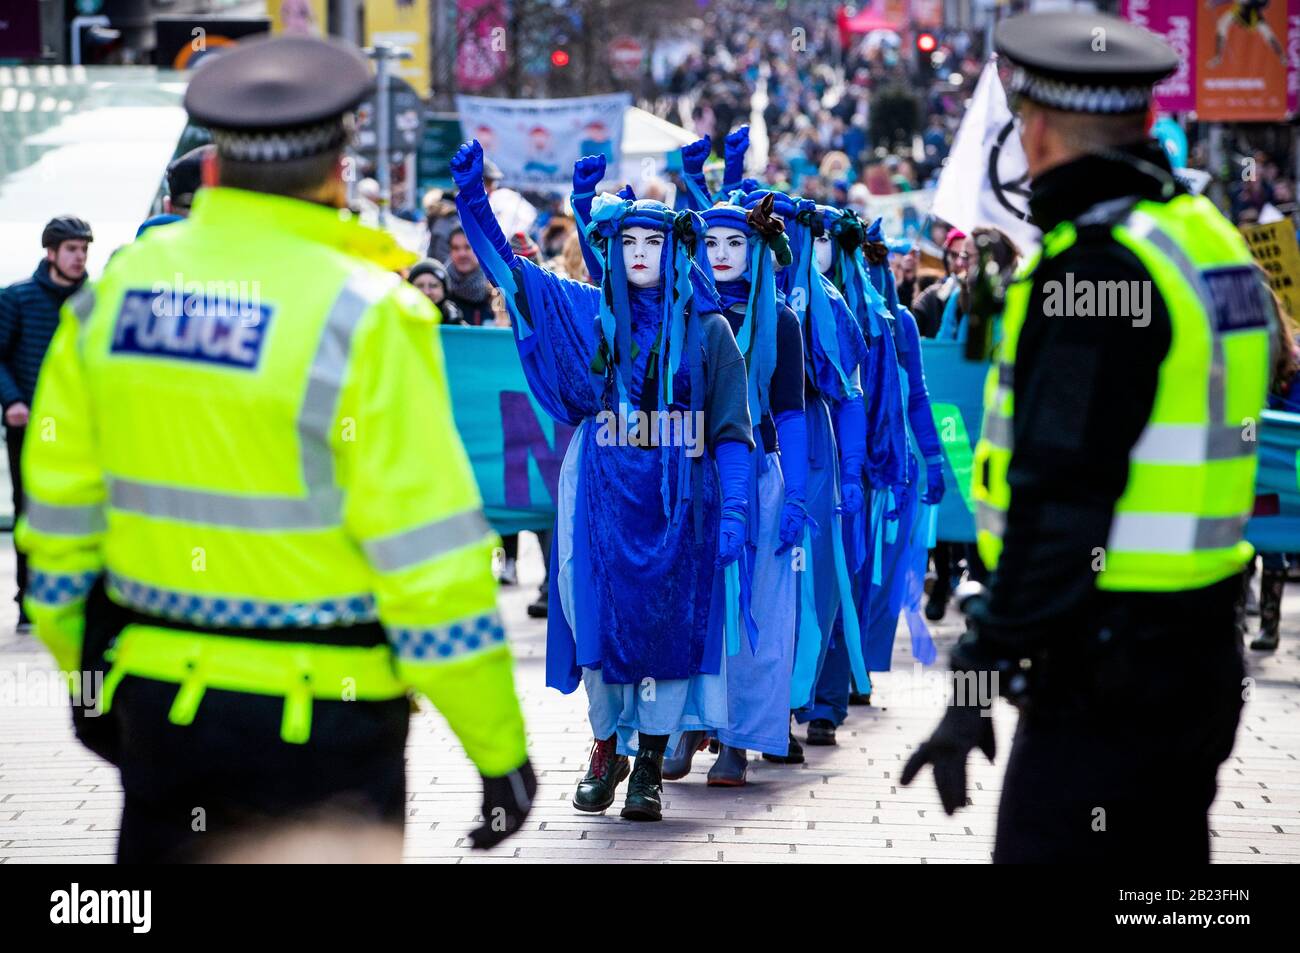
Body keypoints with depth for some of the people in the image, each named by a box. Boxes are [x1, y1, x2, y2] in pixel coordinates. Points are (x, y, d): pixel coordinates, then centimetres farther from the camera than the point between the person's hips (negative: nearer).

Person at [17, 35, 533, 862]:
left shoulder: (116, 288, 3)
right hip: (321, 717, -5)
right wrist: (500, 746, -7)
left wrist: (84, 671, 24)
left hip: (158, 696, 5)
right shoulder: (363, 313, -13)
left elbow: (62, 501, 10)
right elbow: (428, 547, -14)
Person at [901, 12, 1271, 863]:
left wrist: (980, 678, -20)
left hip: (1102, 674, -10)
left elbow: (1062, 499, -21)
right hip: (1204, 658, 10)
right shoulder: (1210, 239, 12)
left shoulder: (1095, 268, -16)